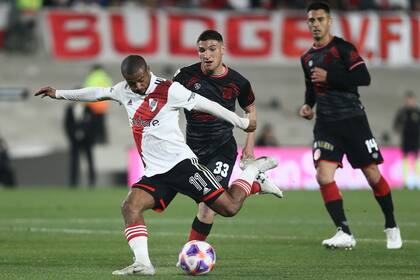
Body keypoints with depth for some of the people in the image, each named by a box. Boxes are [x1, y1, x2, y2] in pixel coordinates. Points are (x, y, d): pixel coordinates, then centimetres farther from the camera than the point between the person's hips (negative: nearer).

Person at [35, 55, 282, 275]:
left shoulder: (169, 90, -10)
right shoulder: (124, 91, 8)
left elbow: (206, 105, -4)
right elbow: (97, 93, 25)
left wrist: (242, 122, 2)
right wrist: (59, 94, 30)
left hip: (181, 162, -6)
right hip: (155, 173, 6)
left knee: (230, 207, -12)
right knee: (130, 207, -19)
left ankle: (253, 171, 15)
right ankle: (143, 263, -25)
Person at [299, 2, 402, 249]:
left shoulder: (342, 48, -6)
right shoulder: (307, 58, 13)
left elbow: (364, 77, -16)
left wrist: (329, 76, -18)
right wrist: (308, 104, 8)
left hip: (352, 120, -5)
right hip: (326, 124, 5)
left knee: (372, 174, 0)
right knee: (324, 176, -14)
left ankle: (392, 227, 18)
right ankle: (345, 234, -11)